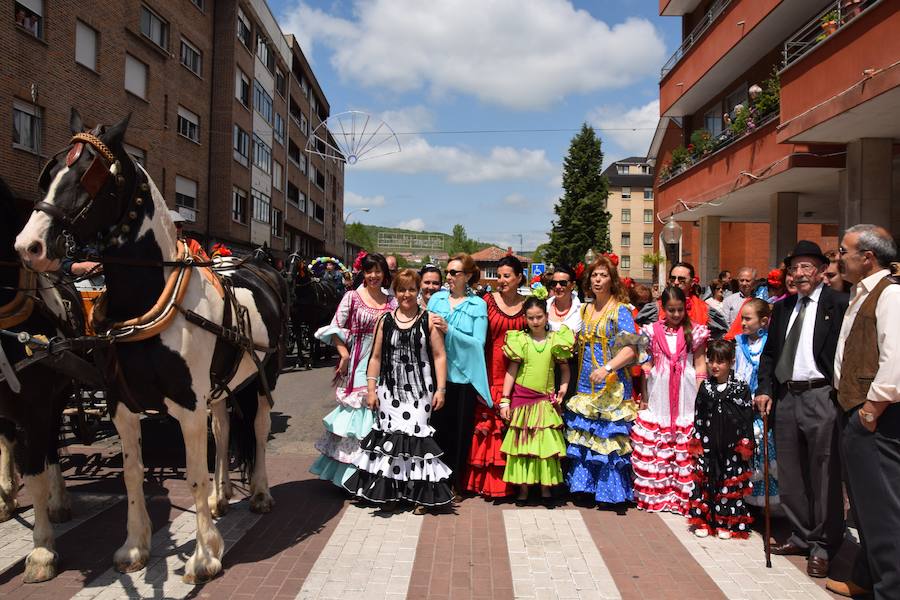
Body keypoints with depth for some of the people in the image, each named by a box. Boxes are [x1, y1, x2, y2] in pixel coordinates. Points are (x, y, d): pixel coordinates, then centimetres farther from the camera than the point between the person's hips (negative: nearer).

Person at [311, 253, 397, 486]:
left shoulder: (392, 302, 8)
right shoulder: (352, 297, 0)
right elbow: (335, 328, -3)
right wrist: (344, 354, -11)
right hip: (357, 362, -3)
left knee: (377, 416, 7)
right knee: (355, 412, 1)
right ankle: (349, 468, 13)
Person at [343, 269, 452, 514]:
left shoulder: (428, 320, 0)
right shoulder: (385, 320, 7)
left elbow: (439, 356, -2)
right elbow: (376, 357, 8)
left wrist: (440, 389, -7)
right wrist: (371, 388, 3)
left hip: (420, 390, -2)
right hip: (390, 390, 2)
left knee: (418, 436, -3)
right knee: (390, 439, 4)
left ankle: (421, 494, 10)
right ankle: (390, 492, 18)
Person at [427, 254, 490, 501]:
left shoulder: (478, 305, 0)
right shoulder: (436, 298, 6)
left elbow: (478, 342, -10)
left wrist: (448, 330, -16)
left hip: (464, 376, -1)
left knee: (460, 431, 9)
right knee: (436, 427, 5)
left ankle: (455, 485, 24)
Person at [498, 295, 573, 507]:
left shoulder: (556, 340, 1)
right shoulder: (520, 340, -2)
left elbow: (565, 369, 9)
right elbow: (511, 370, -1)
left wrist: (563, 389, -6)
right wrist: (505, 400, -4)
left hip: (546, 400, 1)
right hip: (522, 398, 0)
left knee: (546, 443, 2)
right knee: (522, 442, 6)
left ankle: (546, 488, 15)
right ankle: (523, 488, 16)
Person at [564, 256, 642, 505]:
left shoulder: (620, 311, -6)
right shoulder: (585, 310, 13)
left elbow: (630, 349, -16)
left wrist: (607, 368, -26)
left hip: (612, 386, -6)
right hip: (586, 385, 6)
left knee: (609, 436, -4)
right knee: (583, 435, 7)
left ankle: (611, 490, 9)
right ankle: (586, 484, 19)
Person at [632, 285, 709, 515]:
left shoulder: (695, 331, 3)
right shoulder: (652, 331, 6)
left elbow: (700, 364, 3)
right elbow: (647, 364, 9)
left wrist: (700, 395, -5)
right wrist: (644, 395, 6)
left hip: (685, 393, -1)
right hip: (659, 392, 1)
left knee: (686, 448, -2)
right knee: (654, 445, 4)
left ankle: (684, 494, 10)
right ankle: (656, 493, 16)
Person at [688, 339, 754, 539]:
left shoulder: (741, 388, -3)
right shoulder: (705, 387, 5)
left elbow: (747, 418, -3)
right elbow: (698, 417, 8)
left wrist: (745, 446, -6)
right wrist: (697, 443, 5)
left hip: (731, 448, -2)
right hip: (708, 446, 3)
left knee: (730, 483, 4)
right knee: (704, 481, 5)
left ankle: (726, 523, 16)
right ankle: (703, 521, 15)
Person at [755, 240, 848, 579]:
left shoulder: (837, 304, -6)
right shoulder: (783, 307, 13)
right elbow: (770, 352, 15)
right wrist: (765, 389, 6)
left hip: (822, 396, -6)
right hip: (786, 396, 7)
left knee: (824, 475, 2)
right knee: (790, 474, 14)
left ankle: (823, 546, 15)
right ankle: (802, 536, 30)